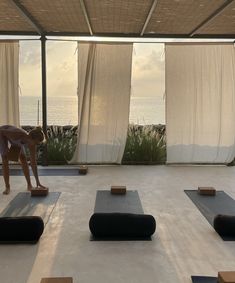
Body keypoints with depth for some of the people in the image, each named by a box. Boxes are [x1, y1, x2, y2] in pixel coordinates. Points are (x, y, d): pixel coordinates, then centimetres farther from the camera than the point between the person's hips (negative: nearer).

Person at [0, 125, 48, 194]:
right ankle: (7, 187, -7)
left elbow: (33, 163, -23)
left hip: (14, 139, 4)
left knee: (23, 159, -7)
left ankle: (29, 185, 3)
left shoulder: (32, 145, -28)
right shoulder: (19, 135, -45)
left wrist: (38, 182, -24)